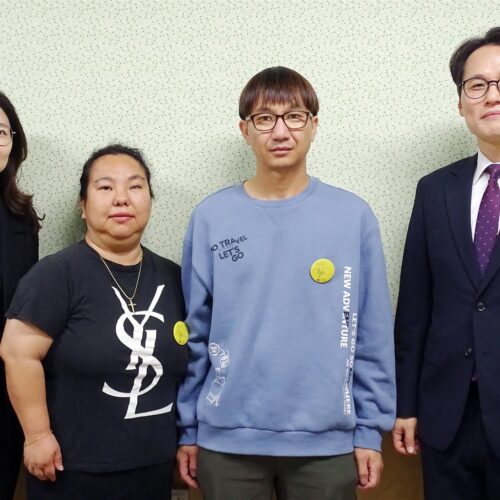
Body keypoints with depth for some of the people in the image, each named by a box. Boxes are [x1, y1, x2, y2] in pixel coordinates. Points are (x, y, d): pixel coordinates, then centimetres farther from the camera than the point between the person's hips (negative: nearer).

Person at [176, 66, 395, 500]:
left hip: (327, 439, 0)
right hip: (227, 439, 0)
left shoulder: (353, 216, -2)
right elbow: (194, 332, 3)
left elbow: (373, 336, 1)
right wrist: (188, 428, 3)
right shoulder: (211, 217, -1)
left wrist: (370, 430, -1)